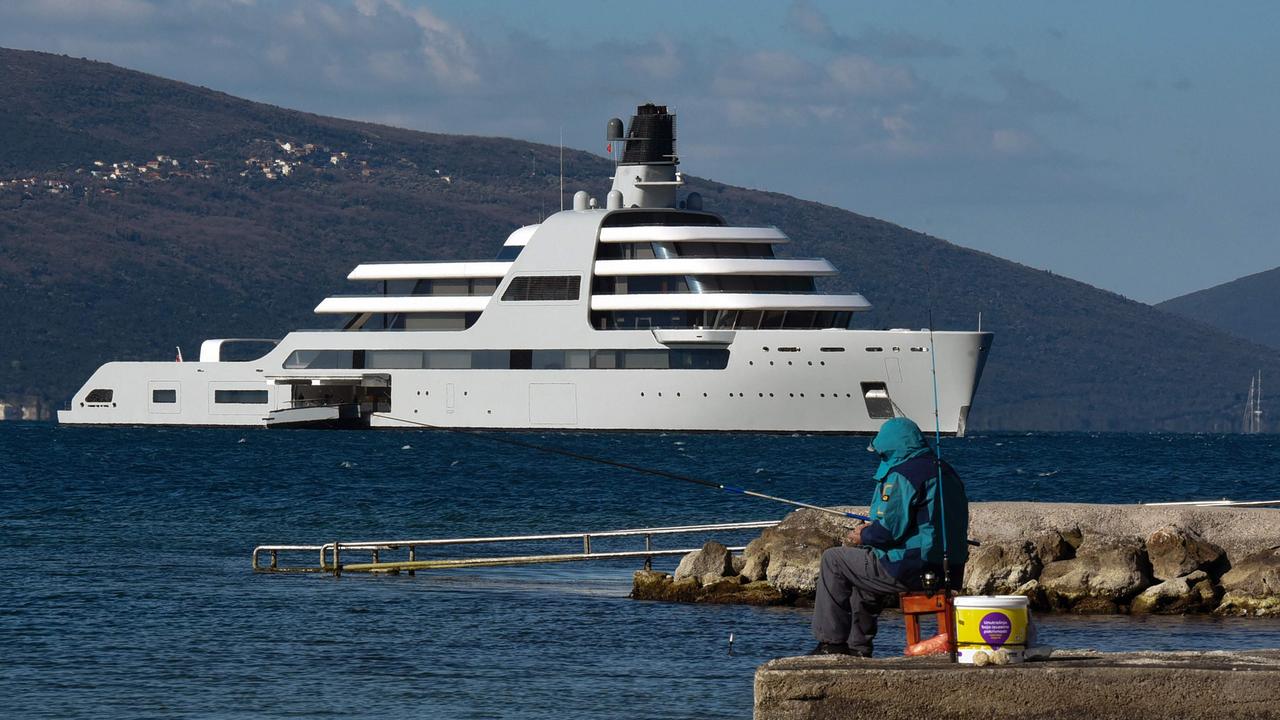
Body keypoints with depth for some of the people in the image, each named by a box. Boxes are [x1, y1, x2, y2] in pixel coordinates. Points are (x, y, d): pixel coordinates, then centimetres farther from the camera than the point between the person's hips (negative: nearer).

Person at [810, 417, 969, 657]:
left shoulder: (903, 475, -15)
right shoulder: (946, 472, 16)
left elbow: (890, 530, -20)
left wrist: (863, 537, 1)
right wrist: (872, 530, 21)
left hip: (911, 572, -10)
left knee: (833, 560, 5)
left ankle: (832, 643, 6)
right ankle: (857, 648, 33)